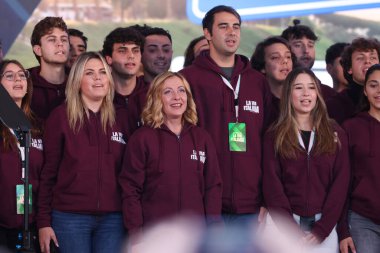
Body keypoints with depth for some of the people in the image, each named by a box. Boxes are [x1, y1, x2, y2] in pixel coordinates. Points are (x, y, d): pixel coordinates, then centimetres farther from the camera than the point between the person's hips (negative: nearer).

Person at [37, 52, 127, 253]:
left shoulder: (118, 120, 10)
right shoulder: (61, 116, 0)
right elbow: (48, 172, -1)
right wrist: (44, 222, -6)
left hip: (112, 218, 3)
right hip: (70, 217, -3)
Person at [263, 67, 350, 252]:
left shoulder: (336, 134, 6)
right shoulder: (274, 137, 3)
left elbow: (340, 183, 0)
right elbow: (272, 185, -3)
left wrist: (321, 230, -10)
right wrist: (293, 232, -13)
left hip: (325, 225, 1)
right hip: (287, 224, -1)